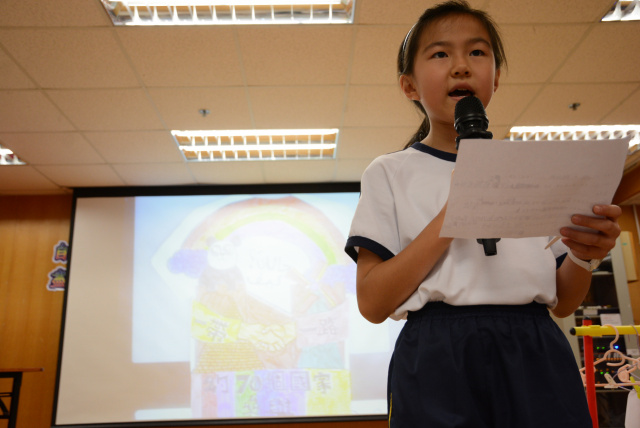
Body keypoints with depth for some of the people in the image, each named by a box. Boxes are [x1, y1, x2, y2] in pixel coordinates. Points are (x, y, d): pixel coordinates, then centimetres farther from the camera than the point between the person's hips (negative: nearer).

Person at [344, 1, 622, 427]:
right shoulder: (390, 172, 1)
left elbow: (562, 301, 12)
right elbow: (373, 303, -9)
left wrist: (584, 255, -10)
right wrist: (452, 214, -17)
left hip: (538, 359, 3)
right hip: (440, 363, -3)